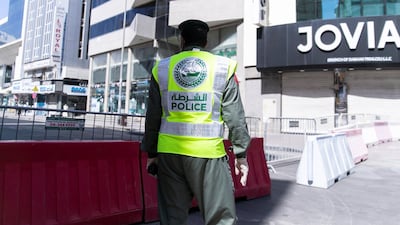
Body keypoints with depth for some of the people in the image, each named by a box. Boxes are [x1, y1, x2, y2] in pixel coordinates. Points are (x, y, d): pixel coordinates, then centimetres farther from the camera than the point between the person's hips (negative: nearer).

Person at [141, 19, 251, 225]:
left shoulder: (162, 68, 7)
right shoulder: (223, 67, 2)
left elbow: (153, 117, 8)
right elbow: (235, 115, 0)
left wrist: (151, 153, 16)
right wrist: (241, 154, 7)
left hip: (169, 152, 3)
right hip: (208, 153, -2)